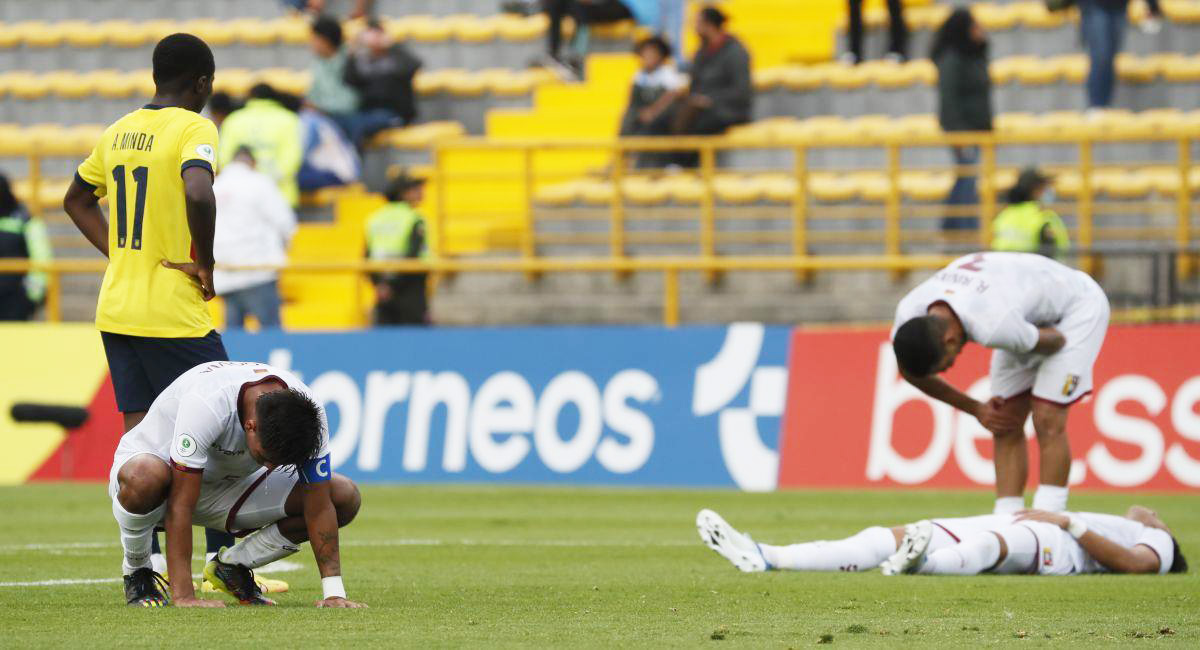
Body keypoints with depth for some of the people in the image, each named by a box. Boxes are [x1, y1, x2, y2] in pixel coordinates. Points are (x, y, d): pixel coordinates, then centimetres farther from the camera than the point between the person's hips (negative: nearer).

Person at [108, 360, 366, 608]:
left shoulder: (306, 415, -25)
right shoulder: (206, 406, -40)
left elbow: (319, 505, -18)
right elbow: (180, 505, -38)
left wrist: (334, 593, -24)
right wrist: (183, 596, -40)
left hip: (231, 482, 5)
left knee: (345, 498, -13)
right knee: (145, 479, -44)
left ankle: (232, 566, 4)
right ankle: (136, 570, -11)